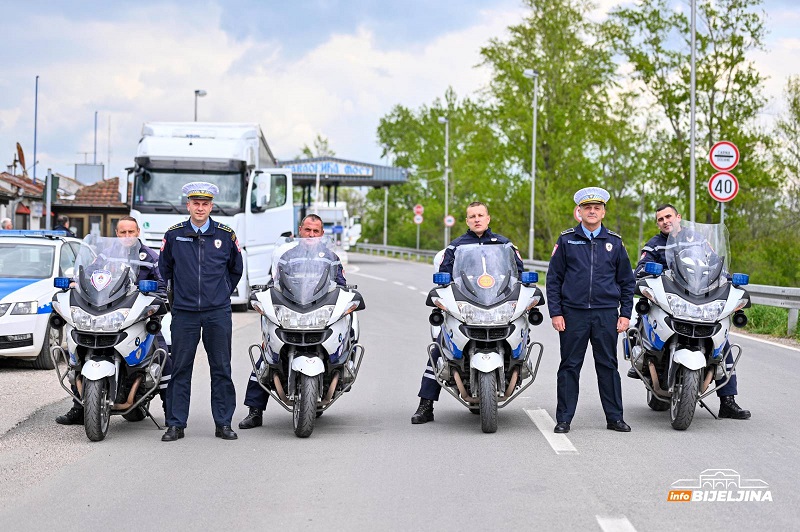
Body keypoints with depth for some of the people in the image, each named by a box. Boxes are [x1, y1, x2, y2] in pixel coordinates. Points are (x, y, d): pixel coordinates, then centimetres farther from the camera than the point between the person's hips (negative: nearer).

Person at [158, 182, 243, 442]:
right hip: (184, 312, 0)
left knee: (221, 369, 4)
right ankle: (176, 424, 7)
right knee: (180, 370, 2)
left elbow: (236, 269, 19)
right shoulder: (173, 235, 3)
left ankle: (223, 423, 10)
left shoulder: (226, 235, 4)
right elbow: (164, 269, 17)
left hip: (218, 313, 0)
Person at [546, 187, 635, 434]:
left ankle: (614, 417, 12)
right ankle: (564, 419, 8)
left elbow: (627, 281, 14)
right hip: (573, 313, -1)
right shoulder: (566, 240, 6)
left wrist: (625, 314, 5)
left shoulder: (614, 242, 10)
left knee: (608, 366, 5)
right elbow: (553, 279, 6)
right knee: (570, 366, 2)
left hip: (606, 314, 1)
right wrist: (555, 312, -2)